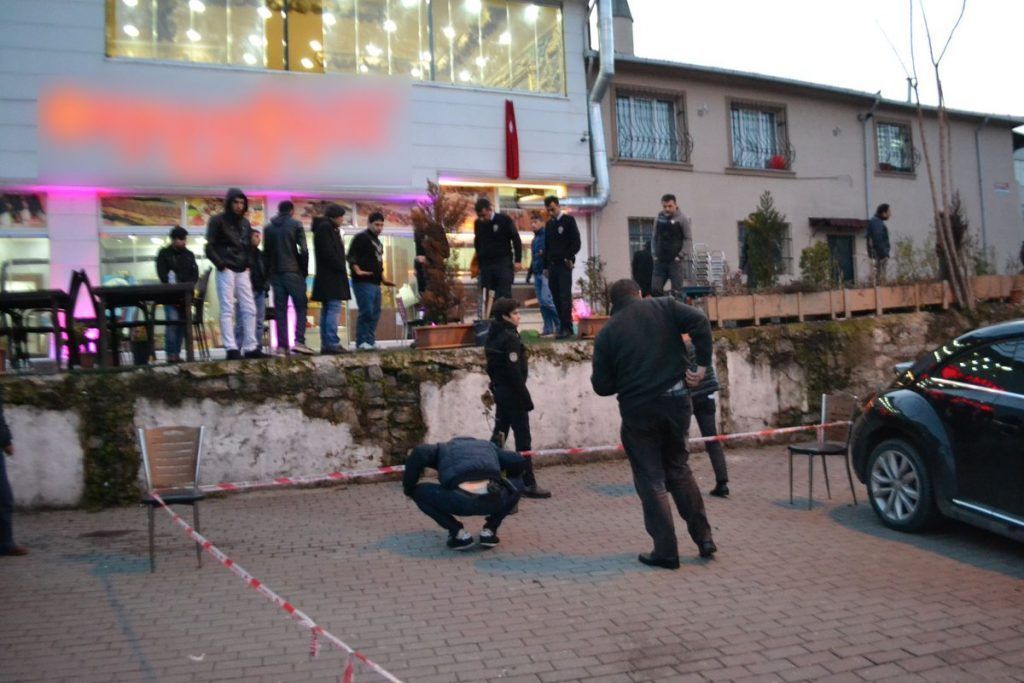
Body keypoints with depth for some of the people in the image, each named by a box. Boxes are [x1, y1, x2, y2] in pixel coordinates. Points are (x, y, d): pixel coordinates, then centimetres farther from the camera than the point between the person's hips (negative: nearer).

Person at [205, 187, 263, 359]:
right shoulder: (217, 221, -2)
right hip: (226, 271, -6)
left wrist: (248, 263, 6)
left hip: (242, 272, 6)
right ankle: (231, 349, -10)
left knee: (249, 309, 3)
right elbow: (209, 247, -6)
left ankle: (250, 347, 7)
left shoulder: (245, 222, 15)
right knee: (227, 310, -8)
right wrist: (220, 264, -13)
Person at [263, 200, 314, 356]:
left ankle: (282, 345, -1)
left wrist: (268, 274, 13)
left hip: (275, 274, 4)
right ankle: (299, 341, -14)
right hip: (293, 272, -4)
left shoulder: (268, 228, 13)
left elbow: (266, 253, 11)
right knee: (300, 308, 0)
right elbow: (303, 250, -7)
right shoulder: (295, 225, 0)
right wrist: (305, 270, 2)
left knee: (280, 310, 4)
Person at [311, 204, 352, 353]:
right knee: (334, 308, -14)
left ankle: (326, 344, 10)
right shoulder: (325, 228, -9)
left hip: (328, 276, 11)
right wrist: (342, 268, -11)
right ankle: (332, 343, -18)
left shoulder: (326, 228, 22)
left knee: (327, 310, 9)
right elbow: (328, 253, -17)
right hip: (331, 275, -11)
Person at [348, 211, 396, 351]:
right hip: (363, 282, -9)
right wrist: (357, 271, -26)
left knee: (375, 313, 8)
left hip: (375, 282, 9)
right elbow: (351, 256, -13)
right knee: (366, 311, -15)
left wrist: (383, 278, 24)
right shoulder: (361, 238, -4)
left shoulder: (377, 241, 23)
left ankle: (370, 341, 13)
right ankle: (361, 342, -11)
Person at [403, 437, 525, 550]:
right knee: (514, 490, 37)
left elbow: (418, 454, 10)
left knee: (419, 492, 23)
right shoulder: (487, 445, 36)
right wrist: (507, 483, 49)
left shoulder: (443, 448, 30)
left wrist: (408, 489, 21)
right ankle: (489, 531, 24)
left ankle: (460, 534, 16)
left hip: (460, 500, -3)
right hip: (495, 500, 3)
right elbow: (519, 461, 30)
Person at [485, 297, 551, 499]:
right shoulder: (510, 338, -17)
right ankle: (528, 484, 2)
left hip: (499, 390, 9)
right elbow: (514, 372, -21)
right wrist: (526, 398, -18)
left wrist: (495, 386, 18)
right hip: (511, 392, -9)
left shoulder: (494, 336, 10)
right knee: (523, 438, -3)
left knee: (500, 433, 17)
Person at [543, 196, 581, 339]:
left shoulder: (568, 220, 1)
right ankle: (563, 326, 8)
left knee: (565, 297, -10)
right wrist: (546, 266, 16)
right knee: (556, 298, 3)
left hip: (564, 265, -6)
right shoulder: (549, 224, 18)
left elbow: (576, 242, -5)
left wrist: (569, 258, -12)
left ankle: (566, 328, -10)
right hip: (552, 266, 6)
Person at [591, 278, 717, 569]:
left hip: (637, 409, -2)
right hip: (675, 400, 2)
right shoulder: (663, 307, 4)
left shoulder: (606, 333, 2)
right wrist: (702, 364, -7)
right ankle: (703, 536, 20)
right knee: (678, 467, 20)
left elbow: (602, 386, 1)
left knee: (650, 478, 7)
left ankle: (666, 551, 8)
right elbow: (699, 322, -12)